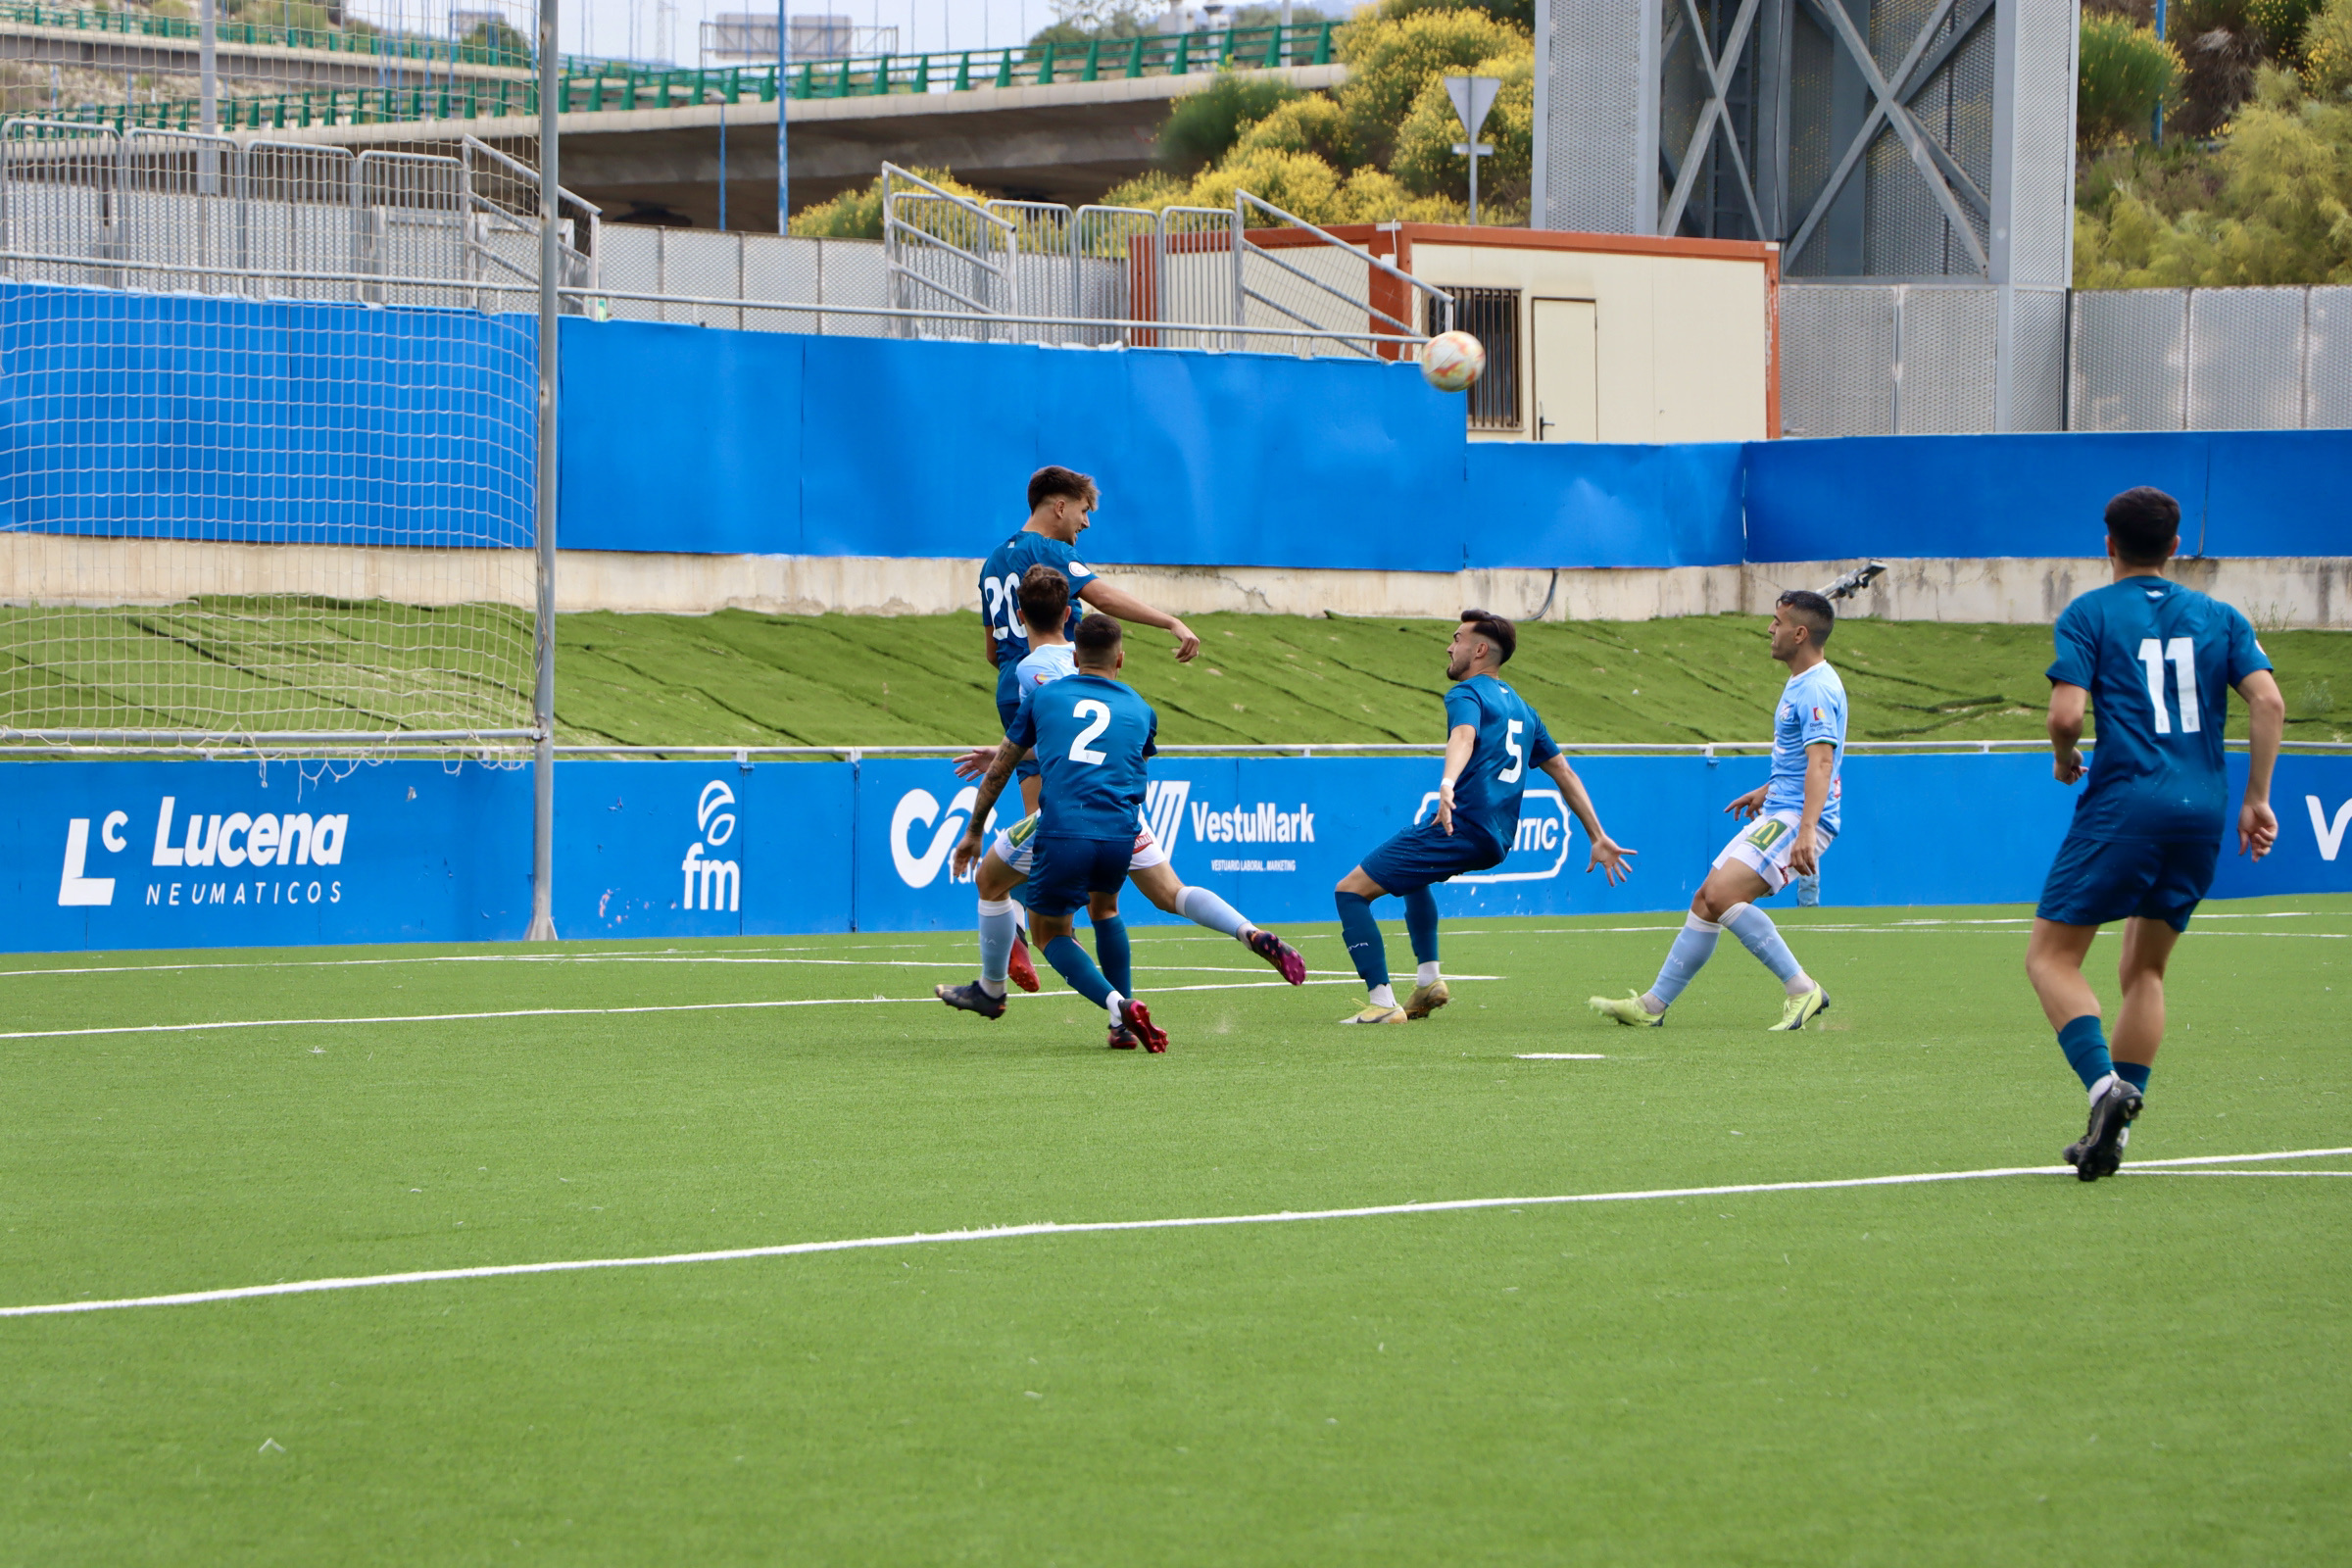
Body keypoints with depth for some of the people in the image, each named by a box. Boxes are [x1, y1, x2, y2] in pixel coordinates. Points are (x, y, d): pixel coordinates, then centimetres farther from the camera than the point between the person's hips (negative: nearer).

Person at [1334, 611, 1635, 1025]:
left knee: (1351, 891, -6)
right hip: (1498, 841, 9)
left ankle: (1381, 1003, -18)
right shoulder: (1518, 706, 25)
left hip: (1462, 827, -9)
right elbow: (1564, 772, 27)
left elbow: (1464, 735, -25)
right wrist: (1599, 839, 29)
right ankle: (1429, 981, 27)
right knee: (1414, 874, 39)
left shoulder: (1467, 694, -1)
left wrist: (1447, 785, -45)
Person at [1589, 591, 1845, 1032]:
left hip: (1798, 819, -11)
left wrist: (1806, 830, -40)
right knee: (1706, 901, 9)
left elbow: (1820, 761, -29)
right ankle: (1653, 1005, 15)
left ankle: (1802, 990, -20)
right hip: (1777, 816, 11)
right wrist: (1767, 790, 40)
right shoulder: (1800, 685, 17)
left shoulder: (1817, 690, -17)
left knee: (1721, 893, -24)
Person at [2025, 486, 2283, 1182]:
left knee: (2051, 955, 1)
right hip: (2202, 811, 5)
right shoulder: (2220, 618, 14)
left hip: (2124, 804, -5)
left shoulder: (2089, 614, 3)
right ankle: (2112, 1131, 8)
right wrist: (2255, 800, 6)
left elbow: (2066, 713, -9)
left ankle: (2105, 1085, -22)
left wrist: (2065, 758, 13)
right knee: (2143, 969, 16)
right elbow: (2268, 702, 2)